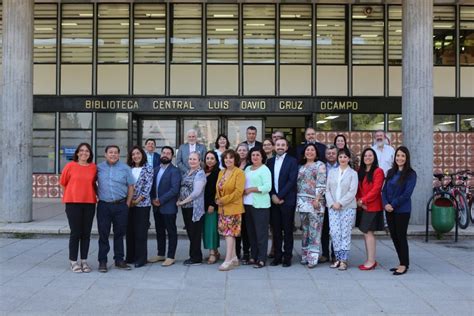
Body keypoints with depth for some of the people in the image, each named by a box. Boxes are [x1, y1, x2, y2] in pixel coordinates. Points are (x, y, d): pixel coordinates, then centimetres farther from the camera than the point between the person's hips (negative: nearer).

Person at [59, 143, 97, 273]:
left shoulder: (94, 167, 3)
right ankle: (73, 261, 11)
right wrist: (72, 194, 9)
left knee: (86, 233, 7)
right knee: (75, 232, 1)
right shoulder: (70, 166, -3)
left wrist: (97, 194, 6)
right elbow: (63, 183, 6)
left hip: (89, 203, 3)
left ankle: (84, 261, 17)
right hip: (73, 203, -2)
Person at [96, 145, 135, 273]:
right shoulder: (99, 168, 6)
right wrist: (97, 197, 2)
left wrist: (127, 204, 0)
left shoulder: (125, 168, 5)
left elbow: (131, 187, 5)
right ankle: (102, 261, 11)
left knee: (119, 233, 8)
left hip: (121, 206, 0)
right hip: (103, 206, 0)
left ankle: (119, 260, 18)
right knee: (103, 234, 3)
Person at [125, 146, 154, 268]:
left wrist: (138, 199, -11)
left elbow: (148, 185, -7)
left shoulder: (148, 168, -1)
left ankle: (141, 258, 5)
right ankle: (130, 257, 18)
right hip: (129, 203, 4)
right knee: (129, 230, 8)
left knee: (141, 231, -2)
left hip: (142, 203, -4)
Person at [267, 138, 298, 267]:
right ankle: (277, 256, 15)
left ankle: (287, 257, 9)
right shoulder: (270, 161, 12)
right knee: (276, 230, 7)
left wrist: (280, 196, -13)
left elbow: (292, 181, -10)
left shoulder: (292, 161, -2)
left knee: (287, 230, 2)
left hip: (287, 200, -4)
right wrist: (273, 195, -7)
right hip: (274, 200, 4)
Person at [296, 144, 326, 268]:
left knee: (314, 229, -6)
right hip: (302, 201, 5)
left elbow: (321, 184, -7)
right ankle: (305, 256, 14)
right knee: (305, 229, 8)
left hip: (314, 201, -5)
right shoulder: (301, 166, 18)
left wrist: (317, 199, -15)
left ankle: (313, 257, -4)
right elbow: (297, 184, 16)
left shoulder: (320, 165, 2)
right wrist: (297, 200, 8)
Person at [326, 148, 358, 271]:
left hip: (348, 207, -3)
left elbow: (352, 192, -6)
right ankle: (338, 258, 11)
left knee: (345, 233, -1)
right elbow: (327, 189, 8)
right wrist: (332, 203, -6)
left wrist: (340, 203, -13)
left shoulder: (353, 173, 1)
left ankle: (343, 260, 5)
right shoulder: (332, 172, 11)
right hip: (333, 207, 3)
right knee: (334, 233, -2)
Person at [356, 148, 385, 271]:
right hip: (363, 207, 7)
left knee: (368, 232, -9)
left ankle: (371, 261, -3)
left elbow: (376, 190, -14)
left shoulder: (378, 171, -7)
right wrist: (358, 200, -5)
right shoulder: (360, 172, 14)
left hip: (373, 207, -7)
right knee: (366, 233, 8)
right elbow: (358, 188, 11)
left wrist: (363, 200, -14)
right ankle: (370, 260, 16)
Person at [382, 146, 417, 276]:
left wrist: (393, 205, -15)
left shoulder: (411, 174, -7)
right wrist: (386, 204, -9)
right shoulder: (391, 172, 10)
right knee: (394, 236, 10)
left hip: (402, 210, -6)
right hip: (389, 210, 6)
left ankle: (404, 265, 13)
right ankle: (402, 263, 22)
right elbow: (384, 190, 8)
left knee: (401, 236, 0)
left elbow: (407, 193, -14)